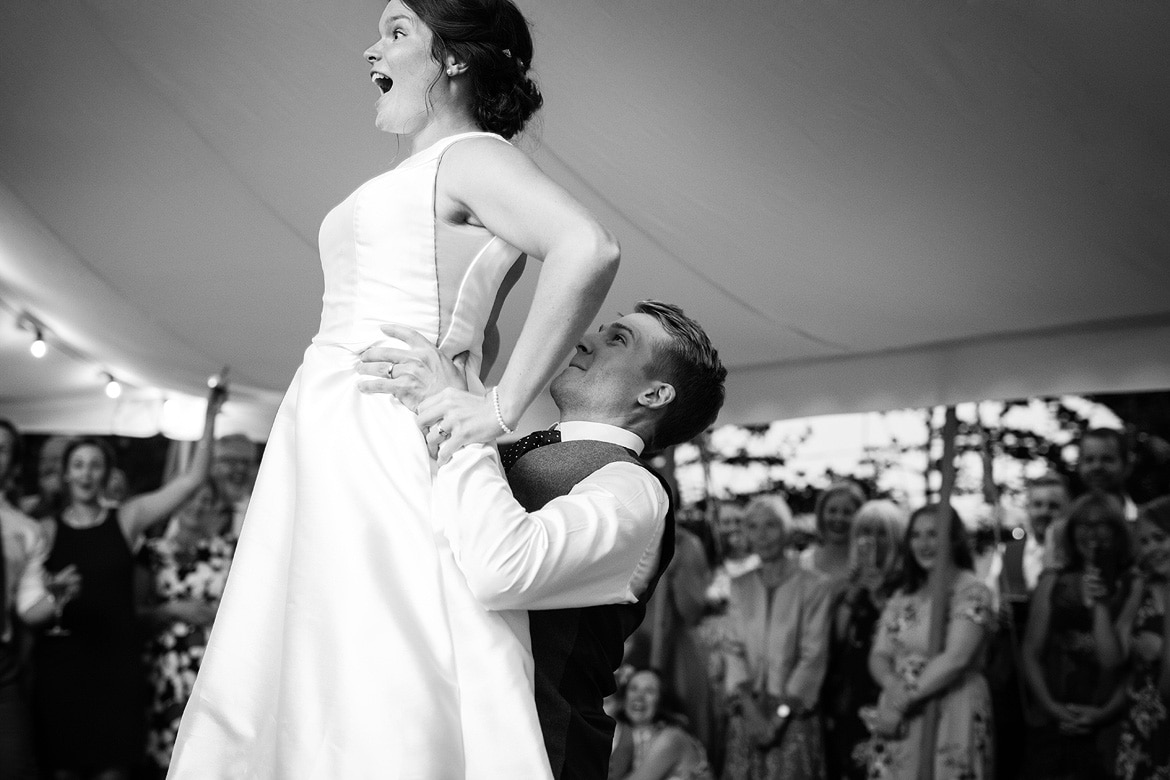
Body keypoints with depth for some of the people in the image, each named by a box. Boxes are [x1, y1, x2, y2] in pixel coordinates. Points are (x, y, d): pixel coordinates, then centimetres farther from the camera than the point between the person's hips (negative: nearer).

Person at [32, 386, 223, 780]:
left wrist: (210, 415, -8)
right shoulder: (48, 529, 4)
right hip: (60, 662, 0)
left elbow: (194, 478, -1)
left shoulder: (127, 519, 5)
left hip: (116, 662, 0)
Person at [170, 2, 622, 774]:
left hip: (380, 446, -9)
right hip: (331, 450, 10)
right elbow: (479, 337, 32)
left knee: (377, 707, -12)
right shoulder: (431, 175, 23)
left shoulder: (471, 154, -5)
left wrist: (502, 406, -21)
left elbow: (589, 249, -24)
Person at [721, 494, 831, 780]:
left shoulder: (814, 585, -3)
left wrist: (781, 712, -11)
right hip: (747, 712, 3)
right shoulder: (740, 586, 10)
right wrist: (749, 707, -9)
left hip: (793, 712, -3)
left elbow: (813, 656, -7)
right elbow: (735, 649, 4)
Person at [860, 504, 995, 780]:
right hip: (898, 719, 5)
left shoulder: (971, 591, -5)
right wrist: (893, 685, -13)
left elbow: (956, 658, -15)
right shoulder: (903, 596, 14)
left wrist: (904, 699, -13)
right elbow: (879, 656, 9)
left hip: (951, 714, -5)